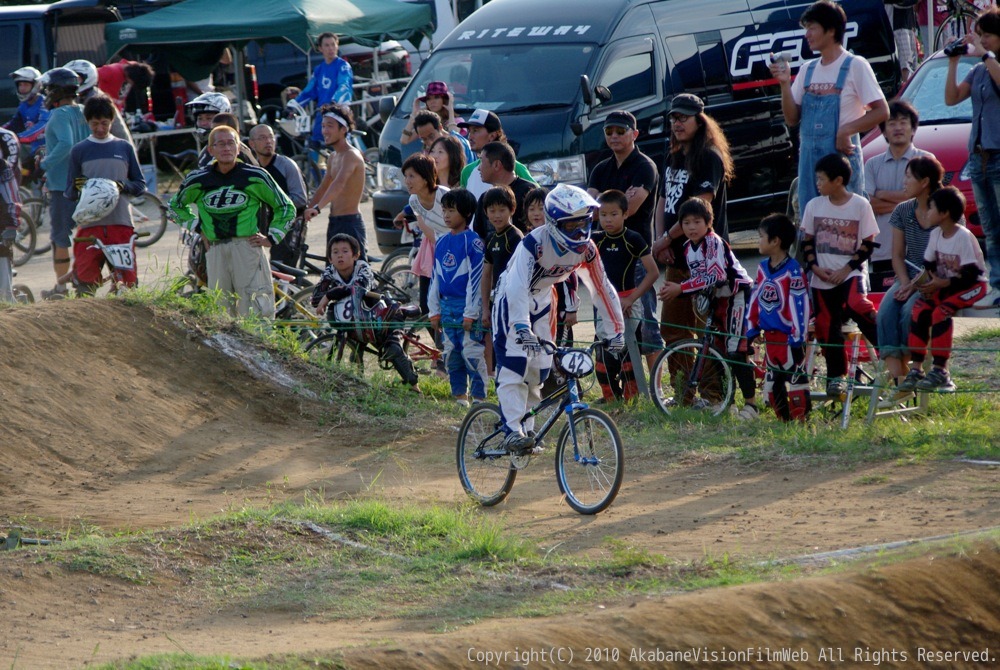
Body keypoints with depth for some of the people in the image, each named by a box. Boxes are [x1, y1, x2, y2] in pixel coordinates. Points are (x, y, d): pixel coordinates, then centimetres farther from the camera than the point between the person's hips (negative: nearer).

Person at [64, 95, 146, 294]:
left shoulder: (125, 148, 12)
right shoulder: (79, 151, 10)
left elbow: (140, 186, 13)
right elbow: (69, 193, 11)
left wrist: (123, 186, -8)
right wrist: (77, 188, -12)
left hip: (121, 223, 1)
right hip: (90, 224, -1)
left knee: (128, 281, -4)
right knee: (86, 282, -8)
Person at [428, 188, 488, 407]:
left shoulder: (473, 242, -10)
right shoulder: (441, 242, 11)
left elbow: (476, 279, -12)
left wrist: (470, 313, -14)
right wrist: (434, 311, 12)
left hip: (468, 306, -7)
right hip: (446, 305, 7)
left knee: (472, 352, -7)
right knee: (451, 353, 9)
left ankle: (479, 396, -3)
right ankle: (459, 395, 17)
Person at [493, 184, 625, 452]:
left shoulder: (585, 250, -15)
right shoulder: (534, 243, -32)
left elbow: (602, 289, -7)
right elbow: (517, 285, -43)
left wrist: (615, 330, -11)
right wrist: (522, 327, -55)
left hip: (541, 304, 6)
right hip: (512, 301, -6)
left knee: (538, 370, 2)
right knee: (513, 367, -19)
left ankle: (527, 429, 15)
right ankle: (513, 432, -23)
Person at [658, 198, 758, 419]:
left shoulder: (714, 243, -21)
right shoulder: (688, 248, 4)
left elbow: (715, 276, -28)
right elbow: (698, 280, 10)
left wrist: (680, 288, -27)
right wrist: (673, 290, -7)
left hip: (739, 294, -9)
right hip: (719, 299, 9)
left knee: (735, 351, -14)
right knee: (719, 351, 9)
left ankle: (751, 403, -9)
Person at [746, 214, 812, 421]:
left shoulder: (793, 271, -15)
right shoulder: (763, 268, 9)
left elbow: (800, 305, -17)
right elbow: (754, 299, 15)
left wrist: (797, 337, -19)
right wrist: (752, 329, 13)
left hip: (788, 337, -9)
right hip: (770, 336, 9)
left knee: (795, 380, -6)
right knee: (772, 382, 13)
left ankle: (801, 420, -2)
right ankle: (784, 420, 21)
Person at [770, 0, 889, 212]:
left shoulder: (854, 66, -3)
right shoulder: (808, 70, 15)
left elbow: (882, 112, -7)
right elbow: (792, 119, 12)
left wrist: (847, 130, -18)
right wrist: (784, 83, -2)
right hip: (809, 156, 6)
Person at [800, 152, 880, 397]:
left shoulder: (860, 205, -5)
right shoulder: (814, 206, 6)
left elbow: (868, 244, -4)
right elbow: (807, 242, 11)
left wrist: (846, 269, -13)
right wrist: (815, 267, -6)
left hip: (850, 273, -4)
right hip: (822, 279, 4)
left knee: (857, 305, -31)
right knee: (827, 326, 2)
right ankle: (836, 376, 15)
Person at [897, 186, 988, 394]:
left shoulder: (964, 237, -20)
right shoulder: (936, 235, 3)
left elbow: (970, 274, -23)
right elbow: (928, 265, 10)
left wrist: (942, 283, -26)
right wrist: (930, 282, -11)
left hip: (973, 286, -7)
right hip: (945, 285, 7)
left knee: (941, 312, -29)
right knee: (920, 308, -17)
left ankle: (940, 371, -26)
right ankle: (916, 369, -17)